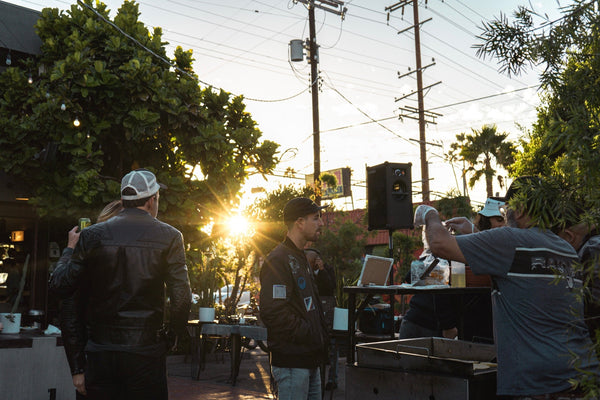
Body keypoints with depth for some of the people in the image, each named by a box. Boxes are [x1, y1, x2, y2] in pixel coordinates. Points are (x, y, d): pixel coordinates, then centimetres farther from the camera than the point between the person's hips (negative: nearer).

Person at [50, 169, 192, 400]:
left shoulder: (91, 235, -2)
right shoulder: (169, 237, -6)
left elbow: (60, 286, 1)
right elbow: (181, 296, -10)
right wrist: (173, 336, 6)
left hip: (100, 349, 2)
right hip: (145, 350, -2)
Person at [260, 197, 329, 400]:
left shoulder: (300, 258, 18)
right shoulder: (278, 260, -15)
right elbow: (273, 313, -23)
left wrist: (320, 335, 12)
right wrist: (309, 335, -17)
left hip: (309, 358, 10)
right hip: (291, 362, -10)